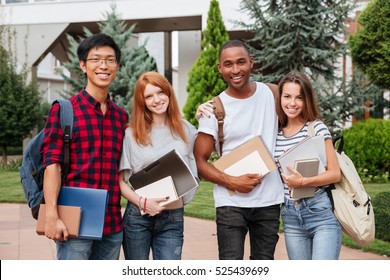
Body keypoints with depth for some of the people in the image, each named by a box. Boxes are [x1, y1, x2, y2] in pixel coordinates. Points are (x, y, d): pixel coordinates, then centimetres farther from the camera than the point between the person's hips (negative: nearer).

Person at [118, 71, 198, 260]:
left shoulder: (186, 131, 7)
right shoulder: (132, 133, 2)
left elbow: (193, 174, 13)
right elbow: (120, 180, 1)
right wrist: (142, 202, -14)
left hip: (172, 220, 1)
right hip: (137, 217, 0)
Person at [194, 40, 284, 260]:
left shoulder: (271, 93, 3)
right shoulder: (214, 110, -6)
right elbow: (200, 161, -3)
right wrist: (232, 182, -17)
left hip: (270, 201, 3)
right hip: (231, 202, -3)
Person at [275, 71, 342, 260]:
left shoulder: (317, 127, -4)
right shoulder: (276, 133, 9)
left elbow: (335, 174, -7)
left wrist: (302, 182, -21)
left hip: (321, 213, -5)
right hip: (290, 217, 5)